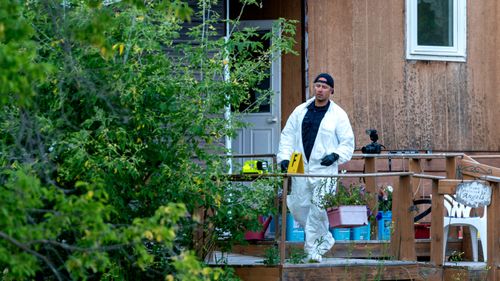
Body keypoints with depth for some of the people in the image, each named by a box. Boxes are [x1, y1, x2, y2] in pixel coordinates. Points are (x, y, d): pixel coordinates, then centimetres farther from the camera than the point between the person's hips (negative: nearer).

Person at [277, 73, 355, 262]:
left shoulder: (338, 115, 2)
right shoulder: (300, 111, 11)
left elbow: (348, 142, 4)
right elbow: (287, 135, 14)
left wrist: (336, 155, -13)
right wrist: (284, 157, 1)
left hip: (324, 169, -4)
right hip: (300, 168, 4)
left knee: (318, 208, -12)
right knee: (298, 206, 4)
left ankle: (313, 249, -2)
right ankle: (325, 239, 23)